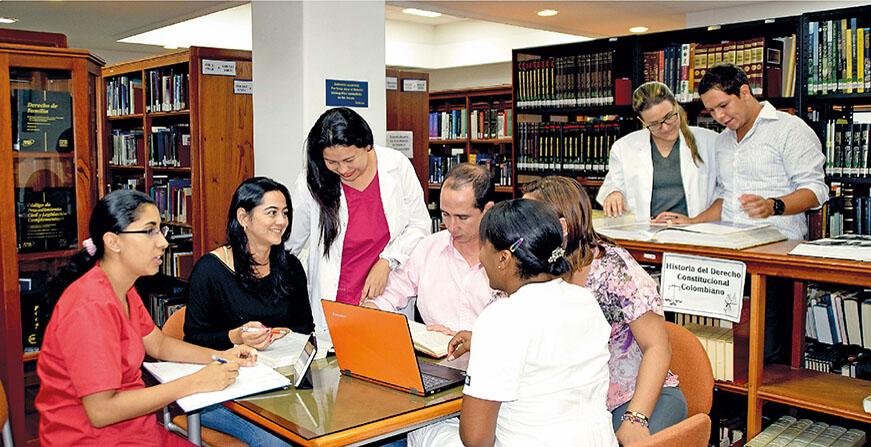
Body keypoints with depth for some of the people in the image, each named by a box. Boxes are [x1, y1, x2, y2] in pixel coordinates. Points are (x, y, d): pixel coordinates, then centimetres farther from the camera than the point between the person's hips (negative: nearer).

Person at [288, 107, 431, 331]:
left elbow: (419, 225, 2)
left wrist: (386, 262, -10)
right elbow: (286, 245, 5)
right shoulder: (312, 182, -8)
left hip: (392, 297, 1)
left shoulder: (396, 165, -6)